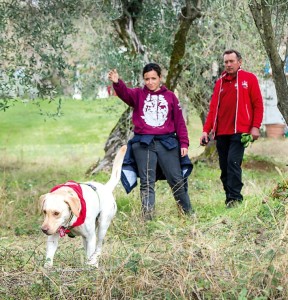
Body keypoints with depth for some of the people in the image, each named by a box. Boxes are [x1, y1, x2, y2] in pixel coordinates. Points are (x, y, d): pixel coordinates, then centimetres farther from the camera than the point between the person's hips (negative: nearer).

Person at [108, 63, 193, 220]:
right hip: (143, 144, -1)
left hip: (167, 143, 1)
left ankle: (188, 212, 18)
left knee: (177, 180, 5)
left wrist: (184, 143, 1)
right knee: (147, 183, -1)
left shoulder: (170, 96, 10)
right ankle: (148, 216, 1)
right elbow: (125, 93, -17)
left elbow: (179, 121, 8)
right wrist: (117, 83, -38)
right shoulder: (138, 94, 6)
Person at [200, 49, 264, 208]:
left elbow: (258, 104, 1)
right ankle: (230, 197, 11)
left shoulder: (249, 78, 5)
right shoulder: (220, 83, 16)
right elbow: (213, 108, 13)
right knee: (224, 167, 4)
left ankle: (234, 198, -14)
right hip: (221, 133, 5)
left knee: (233, 162, -16)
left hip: (239, 131, -5)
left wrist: (255, 126, -9)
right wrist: (206, 130, 3)